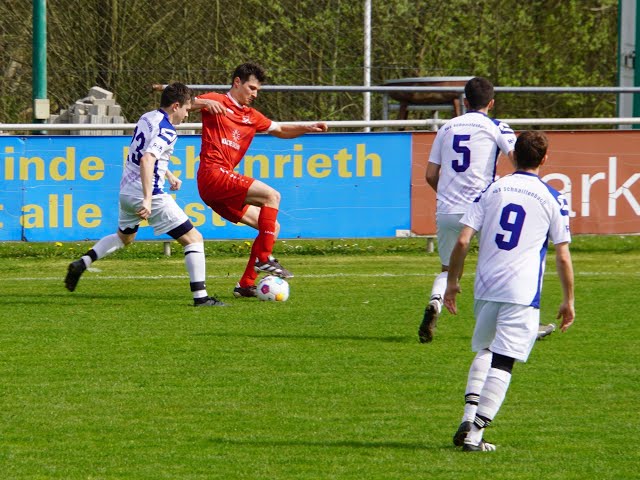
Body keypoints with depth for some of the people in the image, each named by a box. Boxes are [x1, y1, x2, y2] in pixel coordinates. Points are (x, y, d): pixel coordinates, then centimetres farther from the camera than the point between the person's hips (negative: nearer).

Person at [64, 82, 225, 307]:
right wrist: (147, 200, -37)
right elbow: (146, 160, -33)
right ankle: (200, 296, -10)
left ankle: (82, 263, 19)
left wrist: (169, 175, 35)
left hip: (127, 191, 9)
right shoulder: (166, 130, -18)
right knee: (194, 238, -3)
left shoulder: (146, 118, 10)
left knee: (124, 237, 34)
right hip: (150, 194, -9)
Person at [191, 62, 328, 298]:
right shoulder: (217, 101, 3)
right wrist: (204, 102, -25)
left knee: (273, 228, 7)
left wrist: (307, 128, 16)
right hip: (213, 174, -9)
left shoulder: (251, 116, 24)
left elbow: (280, 130, 33)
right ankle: (264, 258, -21)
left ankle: (246, 285, 5)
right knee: (271, 195, -21)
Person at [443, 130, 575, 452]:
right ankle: (475, 433, -9)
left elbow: (463, 241, 1)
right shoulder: (552, 199, 1)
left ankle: (470, 415, 4)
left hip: (485, 289, 3)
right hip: (522, 293, -3)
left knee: (484, 350, 22)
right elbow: (563, 257, 1)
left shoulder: (490, 191, 7)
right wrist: (568, 301, 10)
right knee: (502, 362, -3)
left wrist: (452, 281, 12)